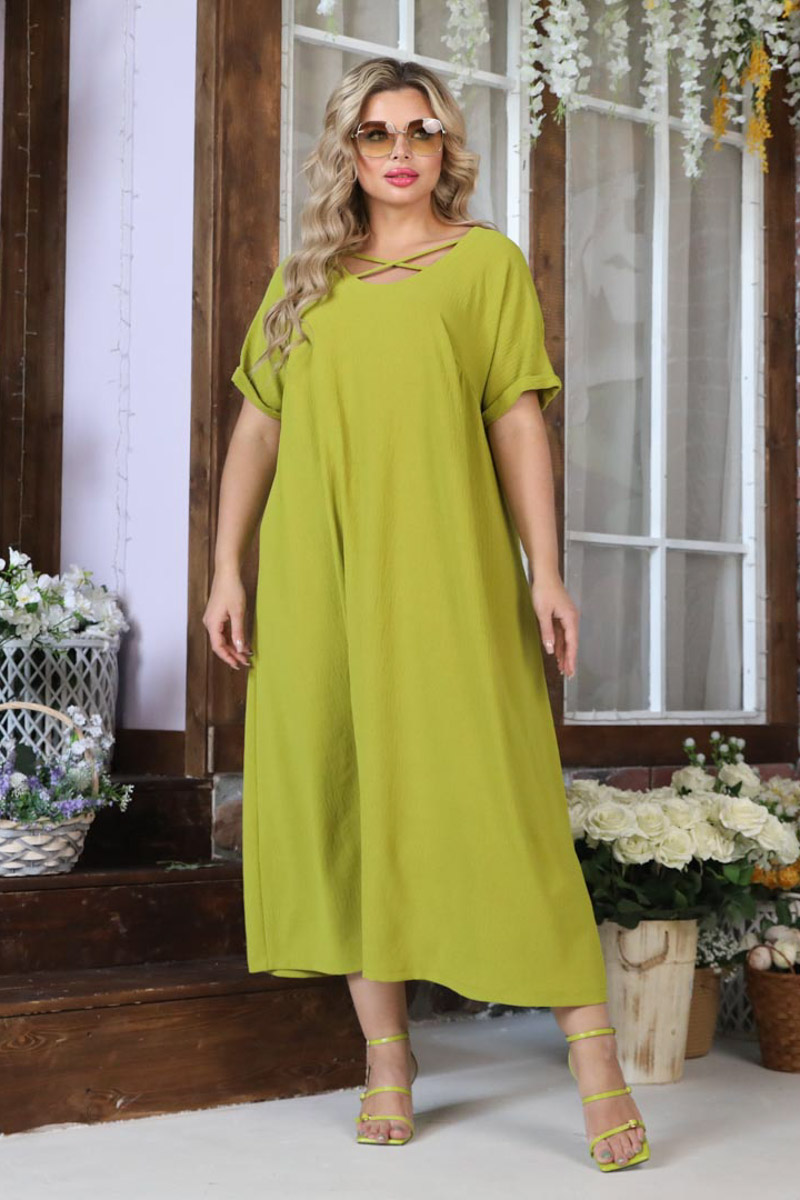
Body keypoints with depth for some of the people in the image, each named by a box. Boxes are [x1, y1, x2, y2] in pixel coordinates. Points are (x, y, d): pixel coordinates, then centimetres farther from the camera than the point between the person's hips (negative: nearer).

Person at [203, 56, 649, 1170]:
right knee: (341, 796, 2)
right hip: (315, 573, 3)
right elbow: (258, 426, 15)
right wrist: (226, 570, 8)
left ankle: (593, 1049, -3)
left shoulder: (488, 259, 9)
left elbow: (518, 419, 1)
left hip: (445, 567, -3)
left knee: (494, 789, -8)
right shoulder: (304, 277, 16)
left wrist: (545, 570, -7)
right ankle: (386, 1052, 12)